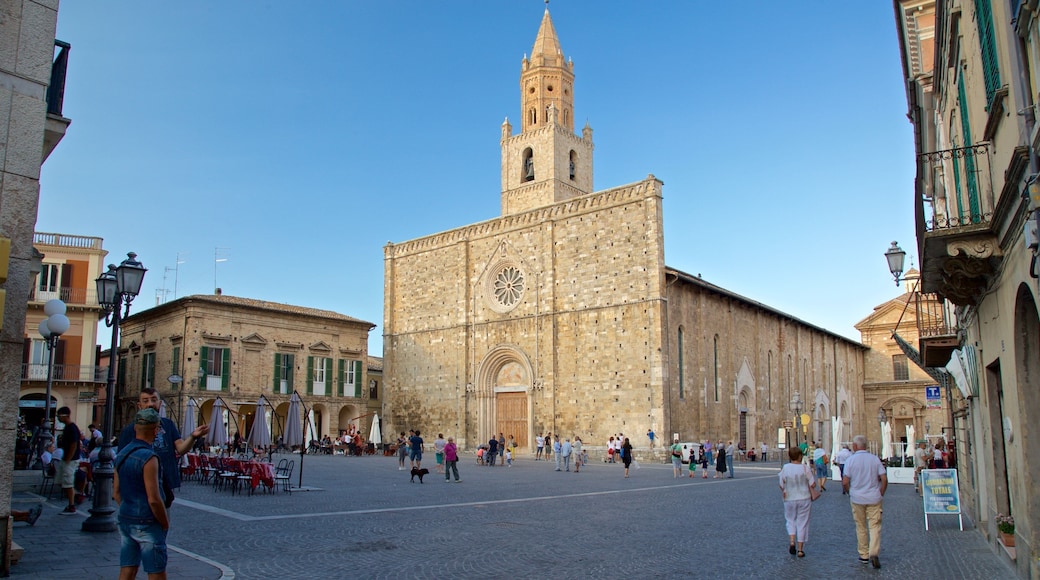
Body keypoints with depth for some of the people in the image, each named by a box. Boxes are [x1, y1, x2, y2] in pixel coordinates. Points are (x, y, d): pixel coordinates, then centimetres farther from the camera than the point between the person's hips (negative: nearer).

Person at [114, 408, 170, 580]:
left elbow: (116, 492, 13)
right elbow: (153, 499, -21)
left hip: (125, 520, 8)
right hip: (147, 523, -8)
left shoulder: (122, 453, 5)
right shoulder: (148, 458, -20)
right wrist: (165, 524, -8)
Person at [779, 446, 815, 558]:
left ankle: (792, 542, -1)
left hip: (790, 499, 1)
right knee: (802, 523, 9)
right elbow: (812, 484, -10)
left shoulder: (785, 468, -8)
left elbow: (781, 485, -4)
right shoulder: (805, 468, -12)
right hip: (804, 499, -1)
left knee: (791, 520, 19)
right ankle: (800, 550, 12)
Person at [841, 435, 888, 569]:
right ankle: (874, 553, -13)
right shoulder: (875, 459, -2)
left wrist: (850, 493, 8)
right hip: (874, 498, 1)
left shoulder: (850, 460, -7)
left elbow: (845, 482, -10)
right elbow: (884, 479, -5)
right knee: (875, 526, 3)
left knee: (861, 527, 12)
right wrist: (881, 493, 9)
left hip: (857, 499, -1)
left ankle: (864, 555, 19)